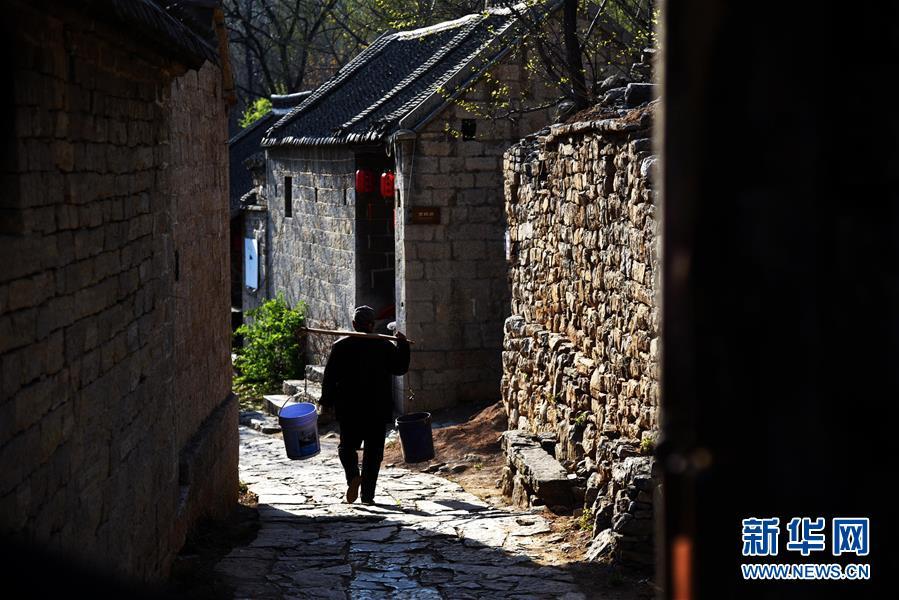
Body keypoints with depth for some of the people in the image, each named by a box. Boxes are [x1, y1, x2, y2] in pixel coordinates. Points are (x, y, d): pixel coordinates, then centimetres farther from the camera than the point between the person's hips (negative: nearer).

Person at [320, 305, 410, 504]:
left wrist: (327, 404, 5)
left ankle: (353, 476, -14)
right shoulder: (385, 346, -2)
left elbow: (330, 378, -2)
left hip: (349, 409, 0)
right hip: (378, 410, 0)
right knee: (373, 452, 7)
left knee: (347, 446, 14)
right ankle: (368, 494, 5)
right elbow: (400, 368, 8)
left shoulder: (341, 346, -3)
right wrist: (403, 345, 16)